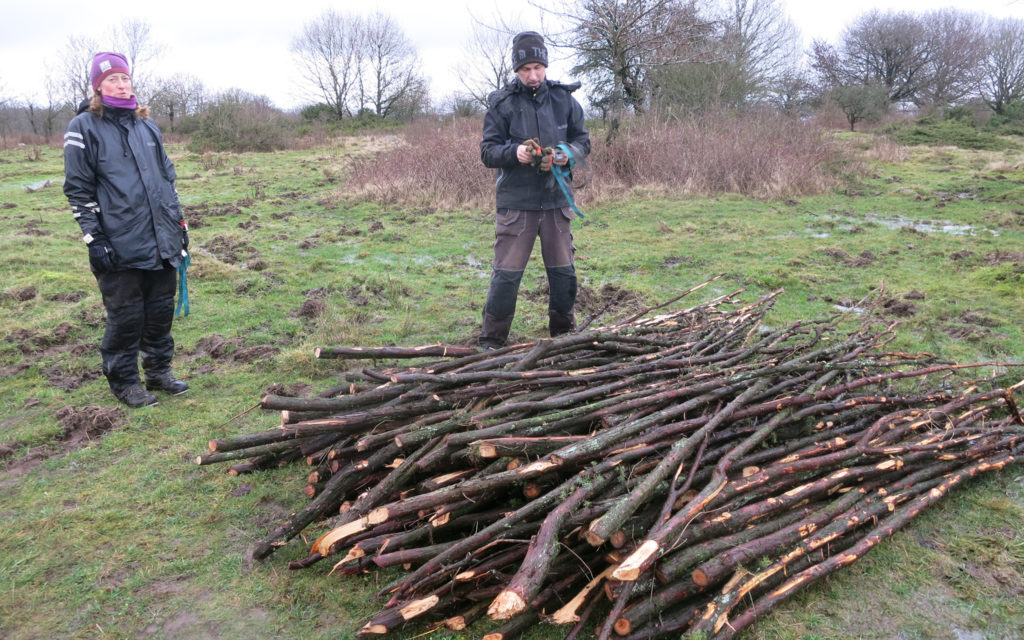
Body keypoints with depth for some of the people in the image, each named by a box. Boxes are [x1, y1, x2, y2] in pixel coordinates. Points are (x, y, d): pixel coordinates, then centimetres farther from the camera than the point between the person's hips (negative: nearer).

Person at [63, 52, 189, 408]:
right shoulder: (84, 128, -3)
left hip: (161, 241, 5)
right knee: (126, 317, 3)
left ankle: (158, 373, 27)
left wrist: (179, 224, 15)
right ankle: (124, 382, 19)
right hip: (120, 245, -5)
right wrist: (93, 238, -12)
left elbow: (167, 177, 19)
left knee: (161, 311, 12)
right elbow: (78, 189, -5)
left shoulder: (147, 125, 14)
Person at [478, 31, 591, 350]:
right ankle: (491, 341, 12)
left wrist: (568, 152, -12)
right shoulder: (501, 103, -2)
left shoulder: (564, 98, 5)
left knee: (563, 271, 11)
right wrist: (514, 152, -23)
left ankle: (563, 332, 31)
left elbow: (583, 141, 10)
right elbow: (487, 151, -3)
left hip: (557, 199, 3)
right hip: (515, 201, -3)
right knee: (506, 273, -2)